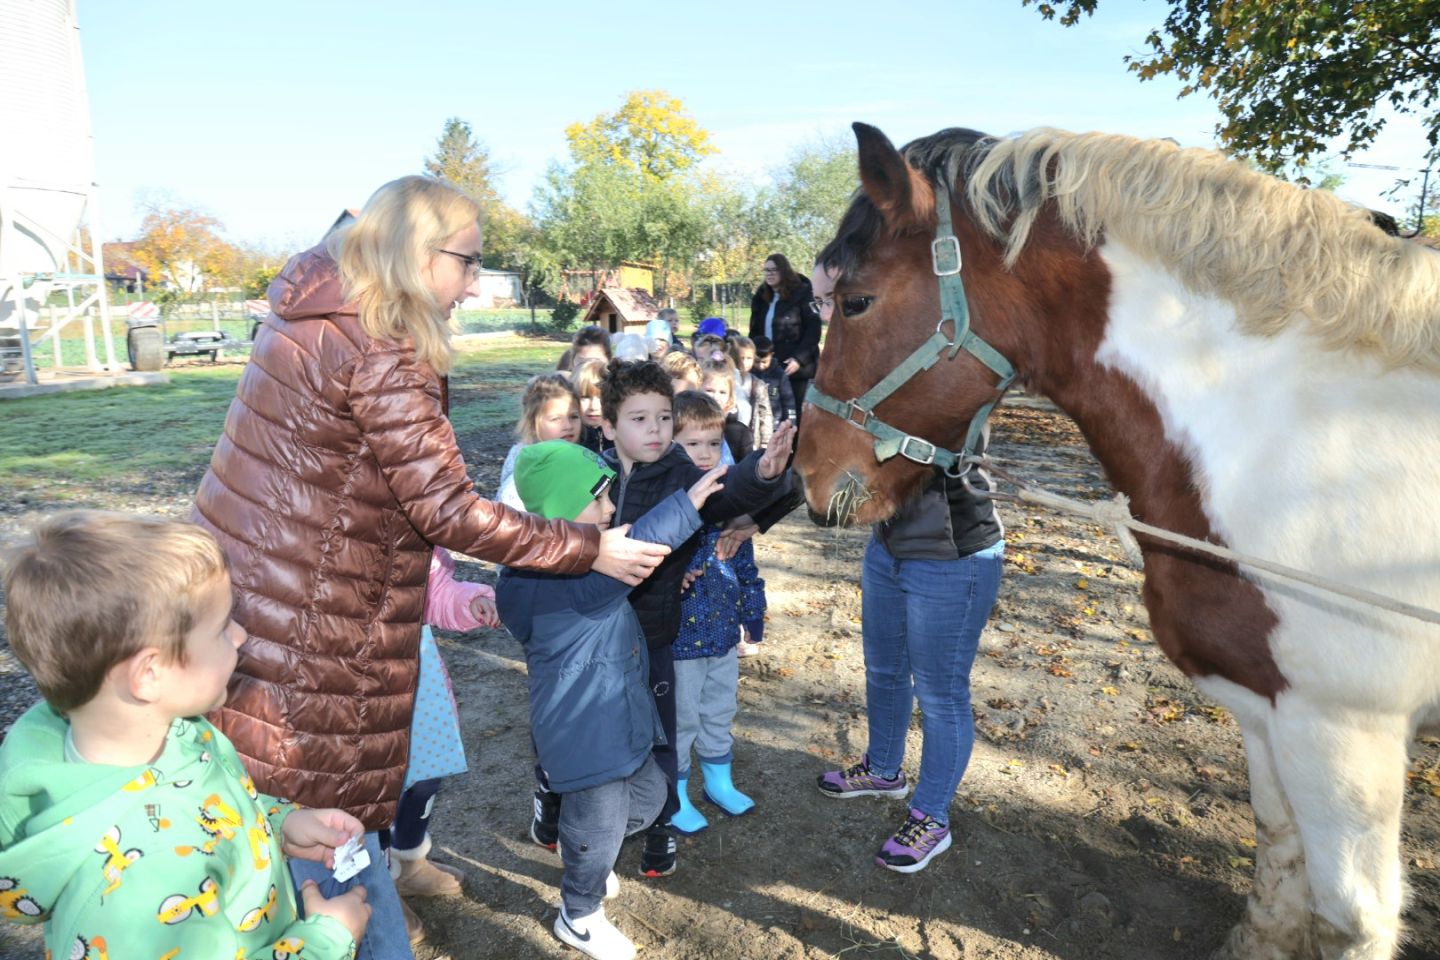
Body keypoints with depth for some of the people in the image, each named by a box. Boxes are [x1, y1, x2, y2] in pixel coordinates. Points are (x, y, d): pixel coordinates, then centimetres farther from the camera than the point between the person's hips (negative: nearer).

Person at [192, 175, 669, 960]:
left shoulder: (310, 318, 7)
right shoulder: (376, 357, -22)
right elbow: (447, 510, -22)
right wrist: (590, 549, -15)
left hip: (249, 599, 9)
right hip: (305, 637, -9)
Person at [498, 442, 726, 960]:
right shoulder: (550, 579, -29)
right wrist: (686, 504, -44)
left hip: (619, 714, 10)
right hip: (584, 731, -10)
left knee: (648, 795, 24)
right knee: (600, 827, 8)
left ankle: (581, 853, 49)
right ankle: (579, 917, 36)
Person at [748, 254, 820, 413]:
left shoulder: (802, 294, -5)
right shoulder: (761, 297, 15)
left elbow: (814, 328, -11)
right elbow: (755, 331, 18)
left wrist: (799, 358, -18)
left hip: (794, 367, -6)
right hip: (768, 367, 6)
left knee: (795, 412, -1)